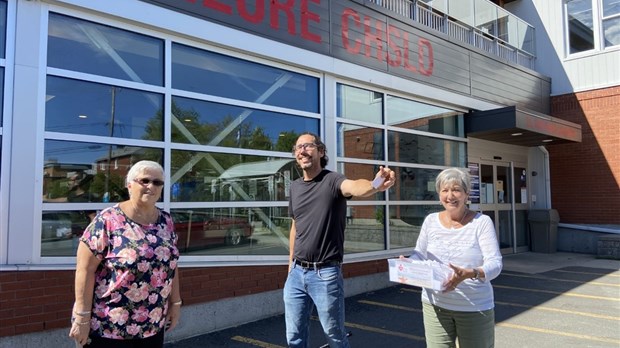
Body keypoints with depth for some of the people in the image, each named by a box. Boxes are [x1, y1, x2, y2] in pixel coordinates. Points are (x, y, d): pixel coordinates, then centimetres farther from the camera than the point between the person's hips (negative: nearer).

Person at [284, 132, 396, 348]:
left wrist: (375, 186, -56)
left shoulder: (332, 180, -11)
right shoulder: (295, 186, 8)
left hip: (325, 274, -5)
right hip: (296, 273, 6)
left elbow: (355, 187, -34)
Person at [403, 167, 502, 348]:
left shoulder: (482, 222, -8)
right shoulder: (431, 221, 1)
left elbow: (495, 264, -15)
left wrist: (470, 274, -34)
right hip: (435, 306, 2)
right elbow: (419, 255, 8)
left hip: (475, 308, -2)